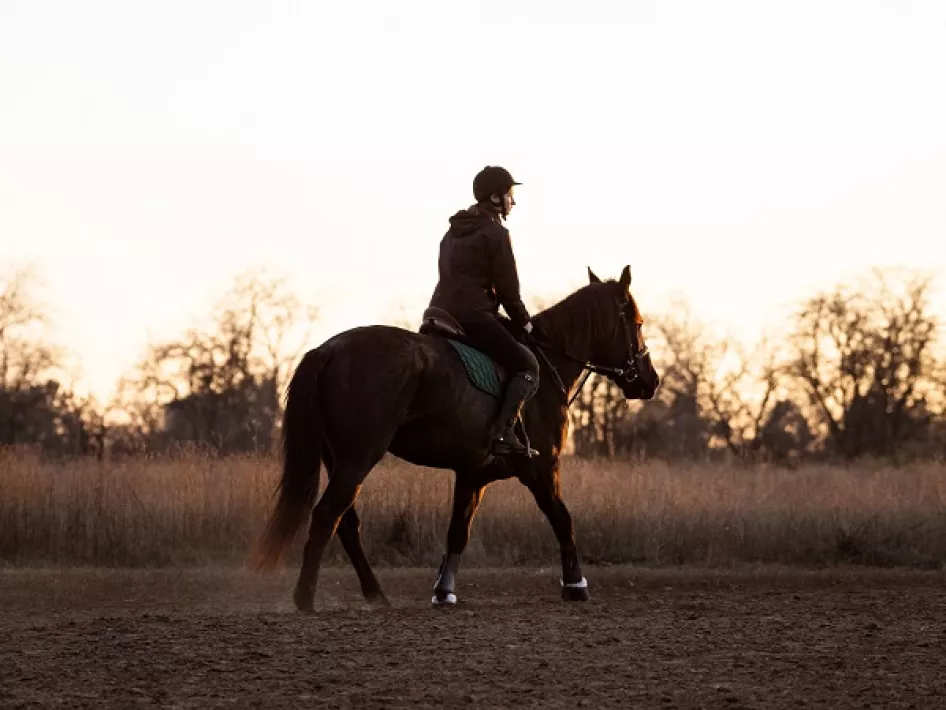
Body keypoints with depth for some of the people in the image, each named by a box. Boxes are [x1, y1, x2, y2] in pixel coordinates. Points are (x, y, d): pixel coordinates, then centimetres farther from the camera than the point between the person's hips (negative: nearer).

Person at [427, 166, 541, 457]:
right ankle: (503, 432, -23)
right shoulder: (495, 233, -6)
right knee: (527, 366, -6)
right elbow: (508, 289, -7)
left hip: (442, 313, 9)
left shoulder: (454, 232, 21)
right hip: (474, 316, -9)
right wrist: (525, 321, 8)